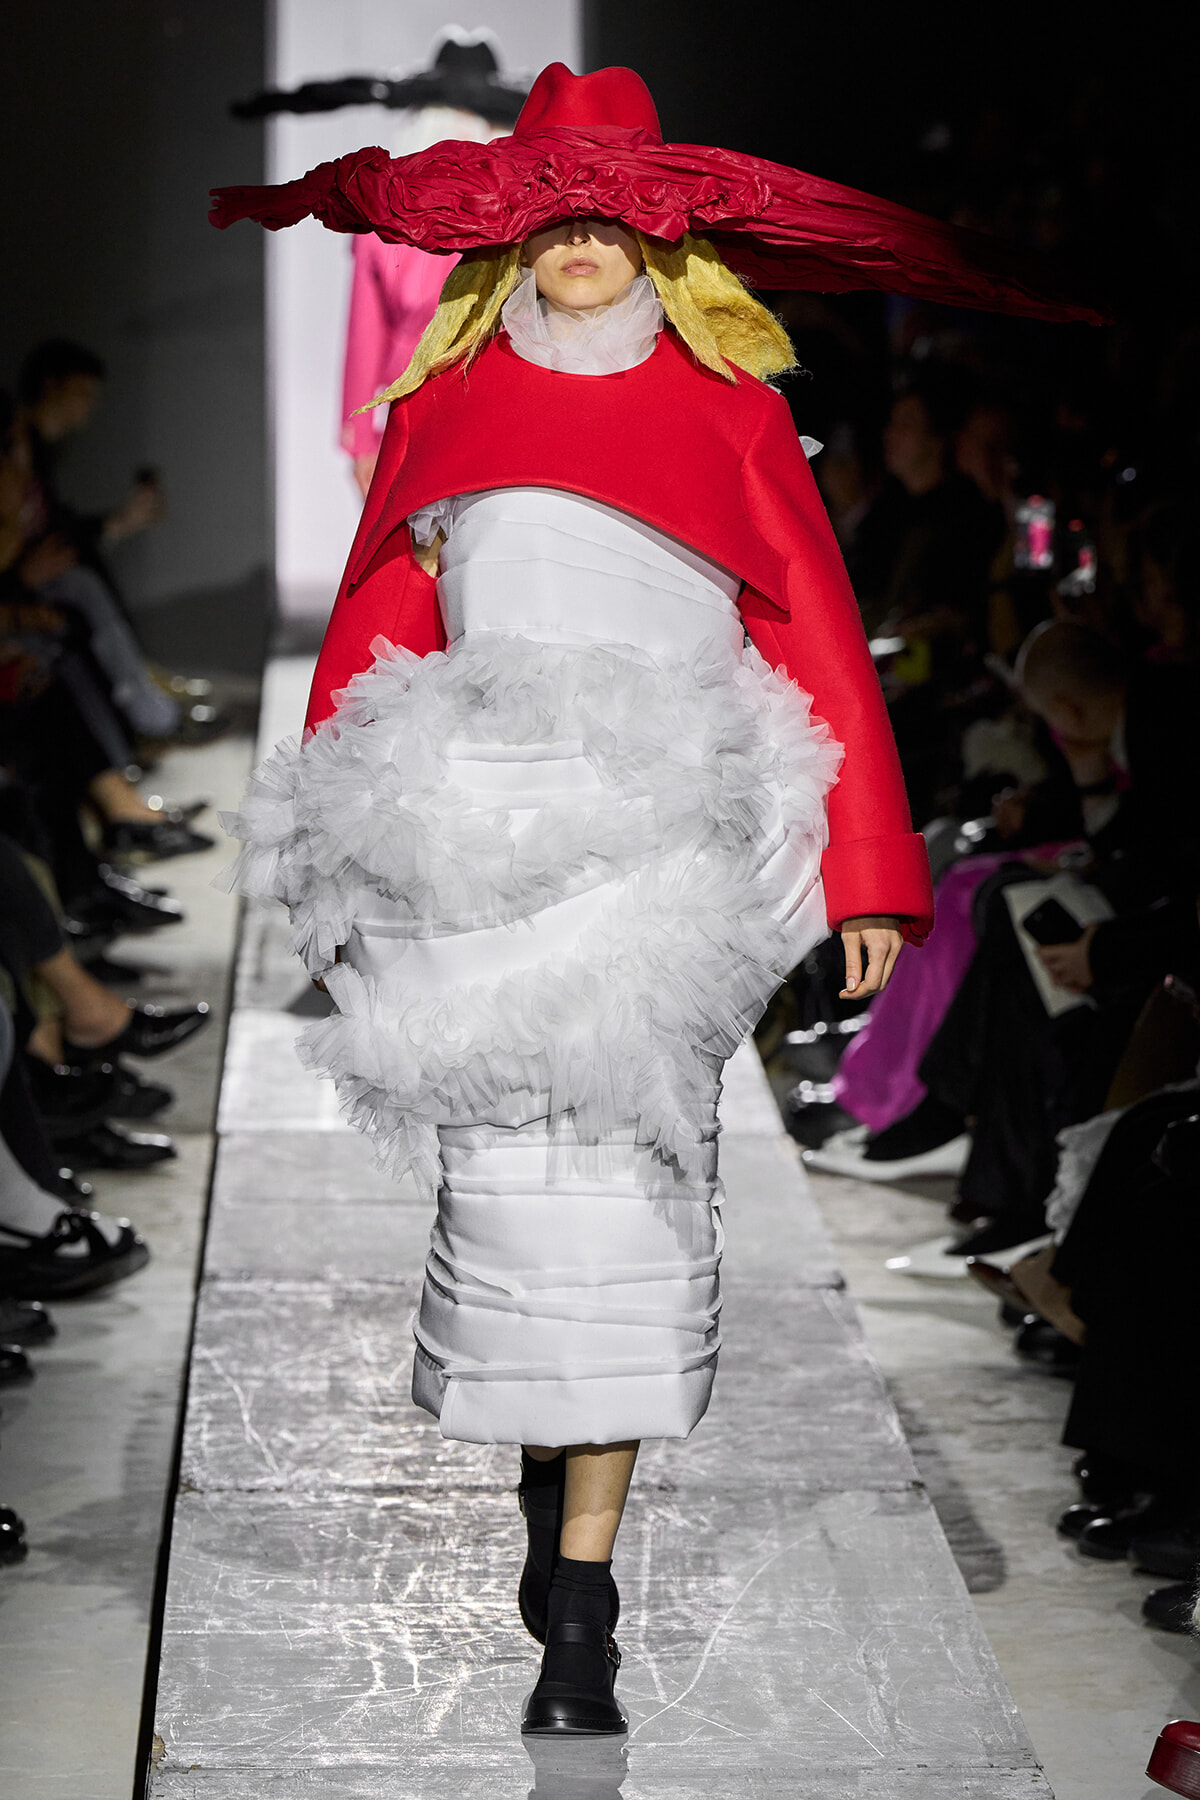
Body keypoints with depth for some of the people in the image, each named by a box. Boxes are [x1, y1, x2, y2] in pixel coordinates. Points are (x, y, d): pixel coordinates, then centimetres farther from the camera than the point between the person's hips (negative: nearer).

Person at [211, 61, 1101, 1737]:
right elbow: (372, 631, 16)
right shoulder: (445, 404, 15)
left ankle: (579, 1607, -4)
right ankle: (559, 1467, 15)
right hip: (480, 829, 2)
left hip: (665, 834, -2)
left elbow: (817, 637, 7)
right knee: (511, 1181, -6)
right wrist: (344, 856, 9)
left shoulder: (727, 411, 9)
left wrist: (866, 875, 2)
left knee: (623, 1180, -8)